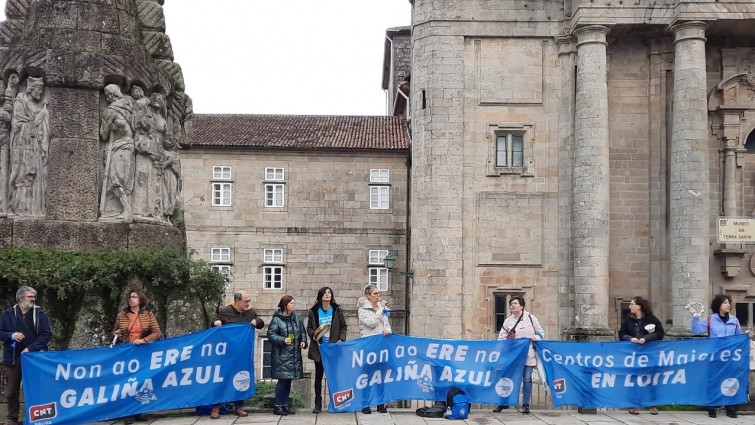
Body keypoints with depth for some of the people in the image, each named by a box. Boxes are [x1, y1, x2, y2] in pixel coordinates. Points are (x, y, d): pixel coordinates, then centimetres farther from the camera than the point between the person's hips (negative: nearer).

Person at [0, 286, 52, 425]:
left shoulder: (39, 313, 1)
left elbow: (47, 334, -4)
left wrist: (30, 348, -13)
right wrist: (11, 335, -14)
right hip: (12, 358, 1)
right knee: (12, 391, 8)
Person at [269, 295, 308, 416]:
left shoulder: (297, 319, 10)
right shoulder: (277, 320, -9)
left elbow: (303, 332, 19)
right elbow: (271, 334, -11)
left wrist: (303, 341, 1)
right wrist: (283, 340, -21)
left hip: (294, 355, 6)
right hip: (281, 355, -6)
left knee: (288, 381, 10)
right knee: (282, 380, -6)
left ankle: (285, 405, 20)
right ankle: (278, 406, 5)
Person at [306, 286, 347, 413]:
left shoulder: (337, 310, 2)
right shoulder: (314, 311, 2)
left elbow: (343, 327, 6)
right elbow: (309, 327, 9)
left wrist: (341, 339, -8)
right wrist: (313, 336, -10)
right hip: (319, 348, 0)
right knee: (318, 375, 5)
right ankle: (318, 404, 12)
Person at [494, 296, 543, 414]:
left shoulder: (531, 318, 4)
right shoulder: (508, 321, 7)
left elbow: (541, 332, 10)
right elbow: (501, 337, 6)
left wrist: (536, 337, -10)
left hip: (528, 355, -1)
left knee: (527, 379, 3)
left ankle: (526, 404, 11)